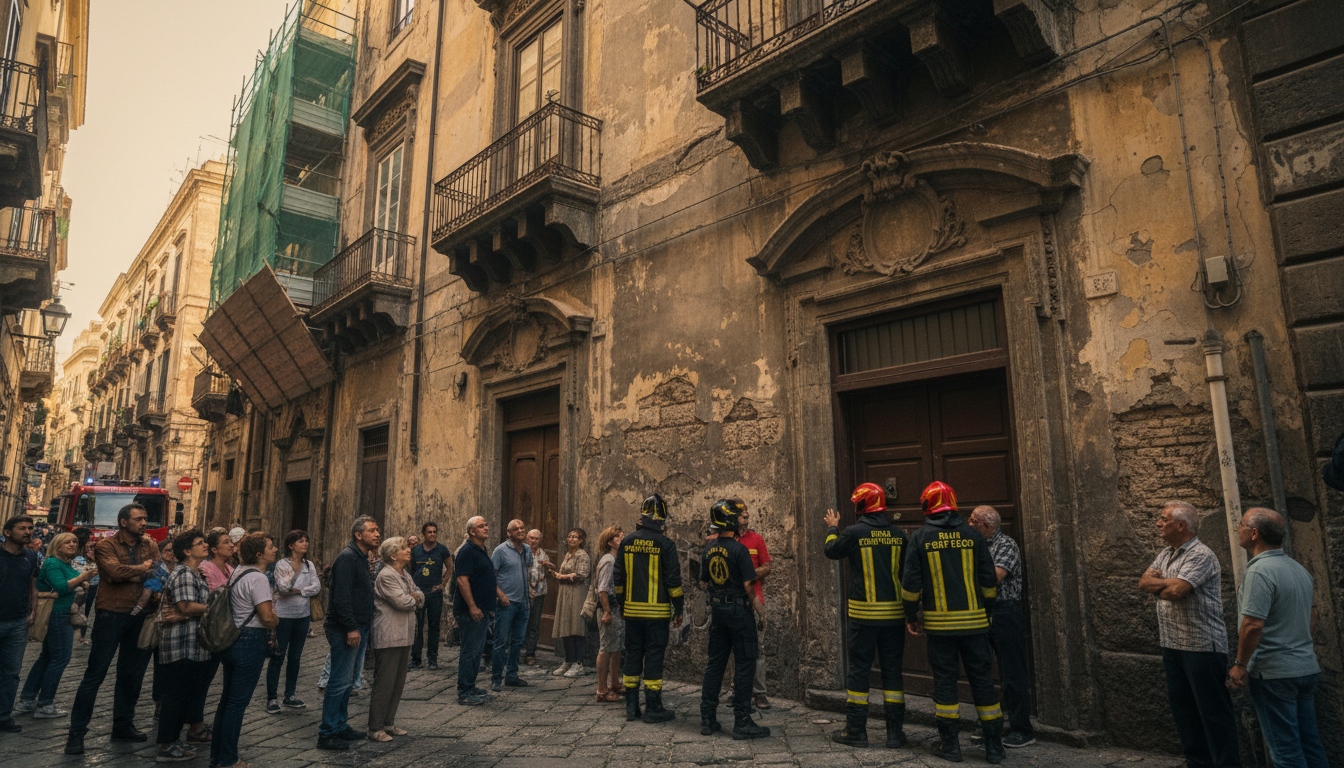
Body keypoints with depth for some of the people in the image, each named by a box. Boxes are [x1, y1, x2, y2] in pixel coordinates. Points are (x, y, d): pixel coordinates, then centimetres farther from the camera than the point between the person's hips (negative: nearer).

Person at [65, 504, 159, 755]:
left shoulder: (150, 545, 9)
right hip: (111, 614, -5)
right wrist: (142, 569, -8)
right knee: (95, 673, 0)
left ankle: (123, 725, 25)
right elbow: (115, 571, -22)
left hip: (139, 615, 5)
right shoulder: (106, 546, -6)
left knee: (132, 674, 12)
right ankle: (77, 731, 11)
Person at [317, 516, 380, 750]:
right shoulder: (348, 557, -15)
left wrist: (363, 627, 15)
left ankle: (340, 726, 26)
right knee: (340, 682, -4)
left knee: (347, 681, 16)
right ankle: (327, 734, 4)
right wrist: (351, 628, -23)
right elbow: (342, 596, -22)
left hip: (358, 629, 10)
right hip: (345, 630, -10)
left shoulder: (361, 558, 16)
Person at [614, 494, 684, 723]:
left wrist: (621, 604, 20)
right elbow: (673, 580, -9)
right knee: (654, 656, 2)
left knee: (633, 654, 12)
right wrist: (679, 609, 1)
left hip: (632, 610, 4)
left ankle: (631, 706, 18)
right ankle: (653, 708, 8)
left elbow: (618, 577, 8)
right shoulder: (665, 544, -10)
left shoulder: (627, 542, 3)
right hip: (656, 612, -4)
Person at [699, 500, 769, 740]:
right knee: (745, 664, 0)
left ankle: (707, 718, 16)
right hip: (739, 610, -7)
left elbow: (703, 583, 11)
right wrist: (756, 604, 0)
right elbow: (748, 585, -15)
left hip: (717, 610, 7)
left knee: (715, 663, 13)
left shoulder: (709, 549, 5)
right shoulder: (739, 549, -15)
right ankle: (742, 722, 2)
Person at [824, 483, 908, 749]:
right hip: (894, 612, 3)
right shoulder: (899, 534, 1)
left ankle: (855, 731, 12)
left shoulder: (854, 533, -10)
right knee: (892, 669, 11)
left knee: (859, 669, 6)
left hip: (864, 613, -3)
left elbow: (832, 551, 8)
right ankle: (895, 732, 15)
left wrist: (832, 528, 24)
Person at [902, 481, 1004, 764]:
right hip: (974, 620, 2)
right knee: (982, 678, 9)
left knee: (945, 680, 7)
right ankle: (994, 747, 15)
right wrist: (987, 612, 17)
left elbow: (910, 582, -4)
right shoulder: (972, 535, 1)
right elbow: (989, 579, 4)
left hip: (940, 622, -2)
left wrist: (912, 616, 8)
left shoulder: (920, 538, -4)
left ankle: (949, 743, 13)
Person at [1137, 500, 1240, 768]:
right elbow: (1144, 582, 7)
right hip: (1172, 645, 9)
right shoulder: (1165, 554, 14)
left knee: (1213, 711, -1)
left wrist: (1157, 586, -6)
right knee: (1183, 708, 15)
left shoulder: (1201, 555, -14)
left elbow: (1176, 590, -24)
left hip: (1201, 646, -9)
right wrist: (1167, 583, -11)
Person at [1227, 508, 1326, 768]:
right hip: (1307, 667, 9)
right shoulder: (1299, 568, 9)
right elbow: (1311, 615, 21)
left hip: (1274, 673, -9)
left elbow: (1253, 625, -25)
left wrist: (1240, 665, -15)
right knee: (1310, 743, 17)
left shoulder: (1259, 572, -21)